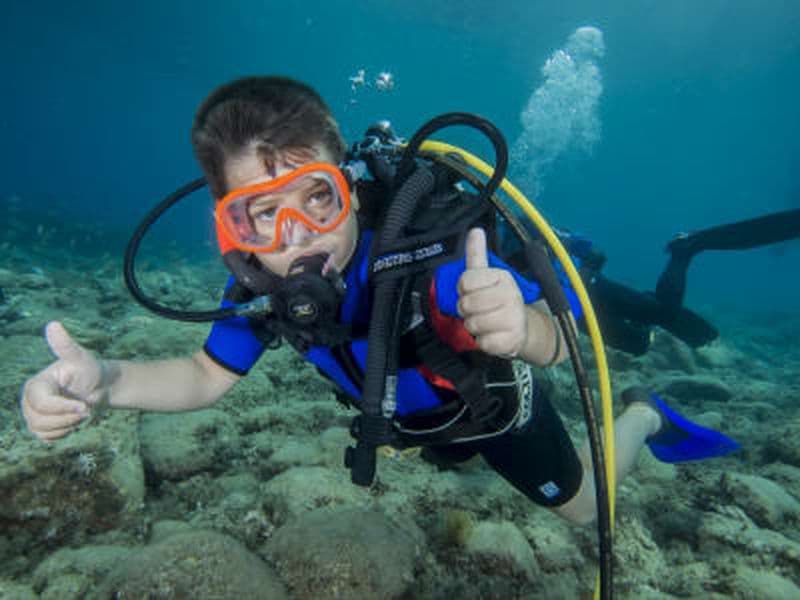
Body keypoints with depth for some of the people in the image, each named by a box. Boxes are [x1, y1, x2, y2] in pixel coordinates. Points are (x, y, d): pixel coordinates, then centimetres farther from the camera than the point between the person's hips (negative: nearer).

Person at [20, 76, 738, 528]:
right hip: (415, 415, 5)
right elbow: (210, 376, -14)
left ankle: (642, 414, 42)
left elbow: (552, 345, -39)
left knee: (583, 504, 18)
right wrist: (105, 380, -33)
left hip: (492, 401, -4)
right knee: (457, 456, 38)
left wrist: (518, 325, -64)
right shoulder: (262, 280, -26)